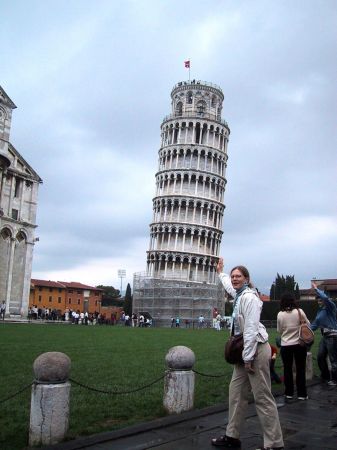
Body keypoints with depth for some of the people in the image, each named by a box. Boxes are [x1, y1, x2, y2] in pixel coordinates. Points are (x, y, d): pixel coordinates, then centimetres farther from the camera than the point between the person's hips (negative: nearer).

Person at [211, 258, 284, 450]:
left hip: (256, 350, -10)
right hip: (246, 350, 10)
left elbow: (251, 329, -20)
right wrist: (221, 272, 53)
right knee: (236, 392, 13)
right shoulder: (239, 294, 12)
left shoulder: (249, 297, -16)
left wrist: (248, 358, -20)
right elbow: (229, 286, 38)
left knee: (263, 398, -7)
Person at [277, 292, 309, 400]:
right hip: (299, 344, -1)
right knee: (300, 369, 9)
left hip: (285, 345, 1)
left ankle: (289, 393, 19)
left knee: (287, 369, 12)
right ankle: (302, 394, 13)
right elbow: (308, 325, 1)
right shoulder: (299, 311, -10)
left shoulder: (280, 314, -8)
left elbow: (279, 331, 2)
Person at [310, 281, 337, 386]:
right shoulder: (320, 311, 15)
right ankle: (325, 376, 28)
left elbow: (325, 298, -29)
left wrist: (316, 289, -19)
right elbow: (315, 324, 20)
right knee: (320, 357, 12)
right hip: (325, 336, 9)